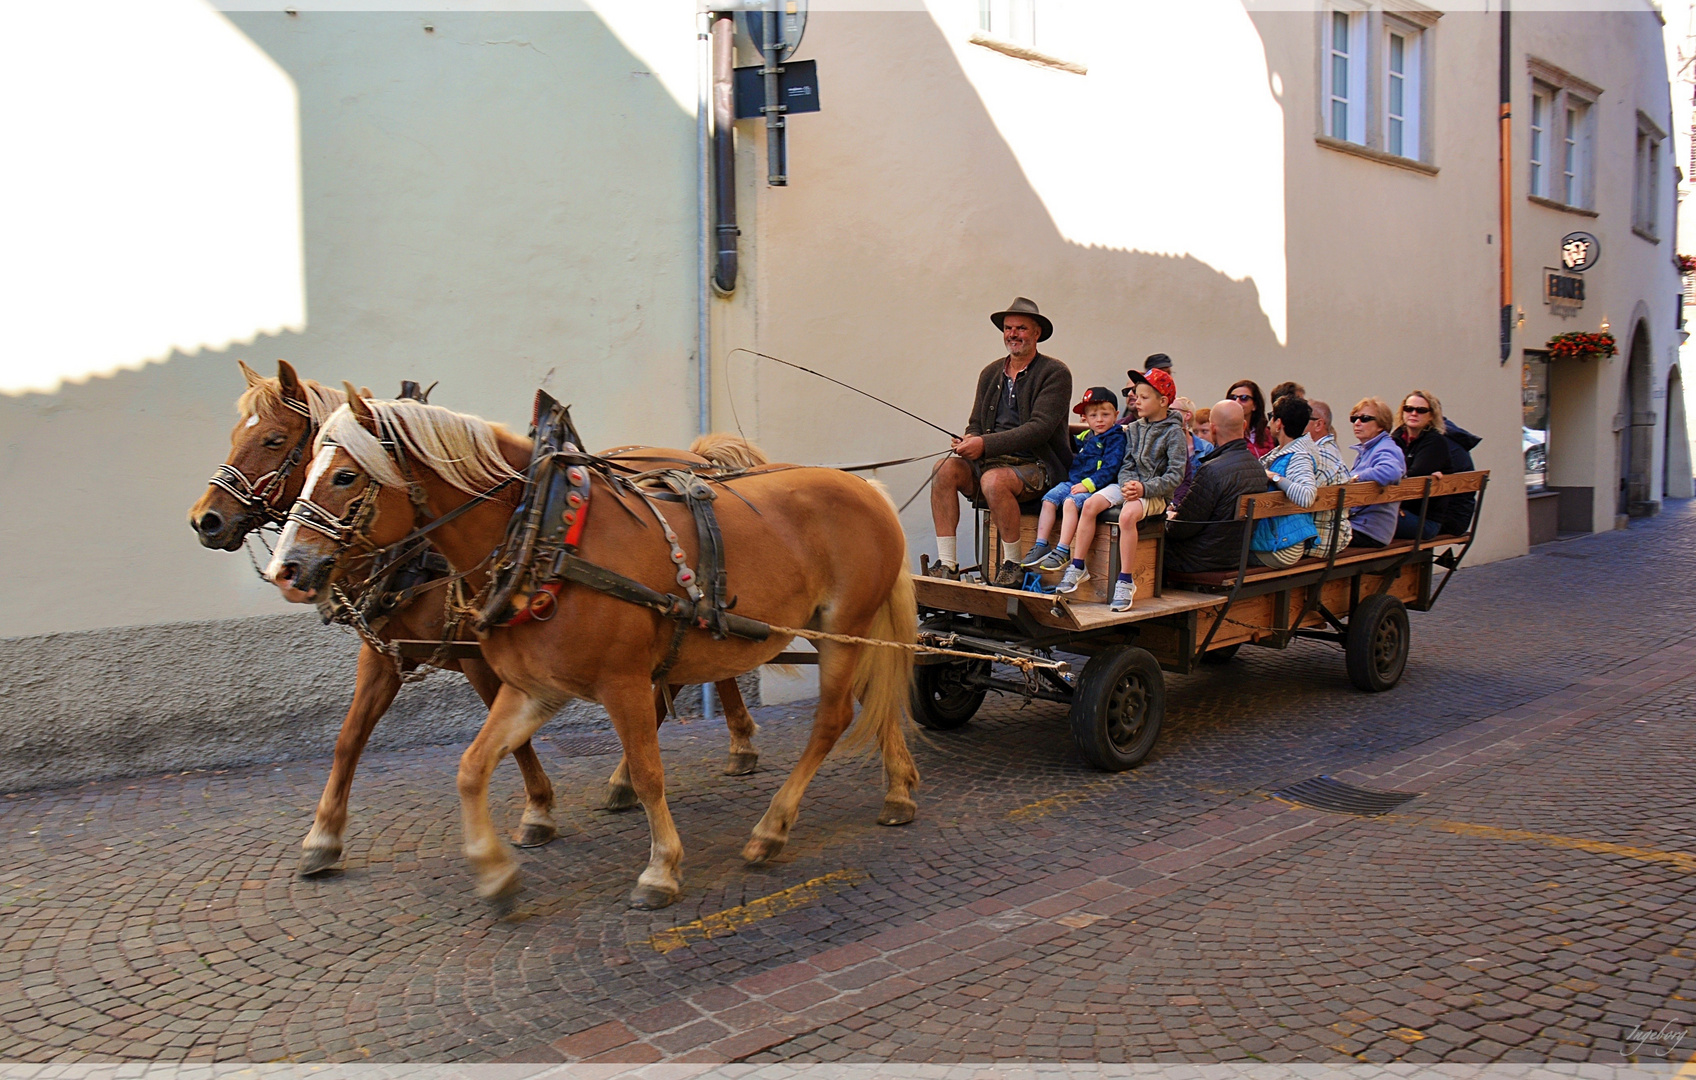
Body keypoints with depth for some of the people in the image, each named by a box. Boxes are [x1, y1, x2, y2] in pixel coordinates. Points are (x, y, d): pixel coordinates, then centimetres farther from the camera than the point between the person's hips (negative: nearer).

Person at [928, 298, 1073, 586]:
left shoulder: (1056, 373, -3)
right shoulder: (990, 373, 16)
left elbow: (1039, 428, -15)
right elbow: (975, 424, 18)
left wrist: (985, 444, -23)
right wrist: (969, 441, -9)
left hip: (1037, 465, -6)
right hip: (991, 461, 6)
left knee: (993, 479, -35)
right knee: (946, 468, -22)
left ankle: (1013, 566, -17)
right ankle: (947, 564, -21)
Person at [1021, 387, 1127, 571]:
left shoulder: (1116, 438, -4)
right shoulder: (1085, 436, 19)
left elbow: (1109, 468, -14)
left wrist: (1088, 484, -21)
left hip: (1094, 486, -8)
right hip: (1072, 481, 8)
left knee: (1070, 502, -30)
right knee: (1049, 499, -9)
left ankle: (1063, 551, -30)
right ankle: (1041, 546, -8)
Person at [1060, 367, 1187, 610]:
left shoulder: (1173, 432, -5)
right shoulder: (1134, 429, 14)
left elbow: (1175, 475, -12)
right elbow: (1126, 465, 10)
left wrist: (1144, 488, -23)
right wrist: (1127, 483, -13)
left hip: (1156, 493, -6)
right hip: (1130, 485, 6)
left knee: (1127, 515, -34)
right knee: (1090, 505, -17)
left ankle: (1126, 581, -26)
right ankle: (1078, 567, -10)